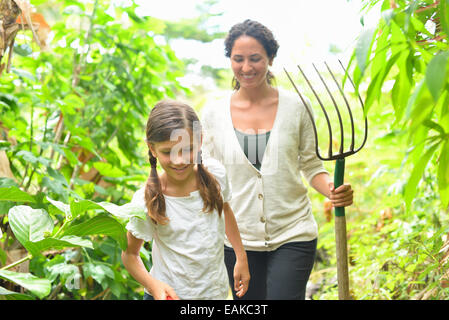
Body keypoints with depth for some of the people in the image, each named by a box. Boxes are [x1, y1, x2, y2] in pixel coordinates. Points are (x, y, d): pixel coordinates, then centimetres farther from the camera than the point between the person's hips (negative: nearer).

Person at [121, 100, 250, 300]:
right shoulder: (146, 201, -19)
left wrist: (241, 257, 13)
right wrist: (154, 285, -23)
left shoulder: (215, 174, -10)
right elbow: (129, 254, -7)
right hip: (169, 294, -3)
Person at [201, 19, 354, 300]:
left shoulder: (294, 107, -2)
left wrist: (333, 190, -16)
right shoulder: (213, 113, 0)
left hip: (293, 237, -1)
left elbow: (312, 166, 4)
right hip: (238, 240, 2)